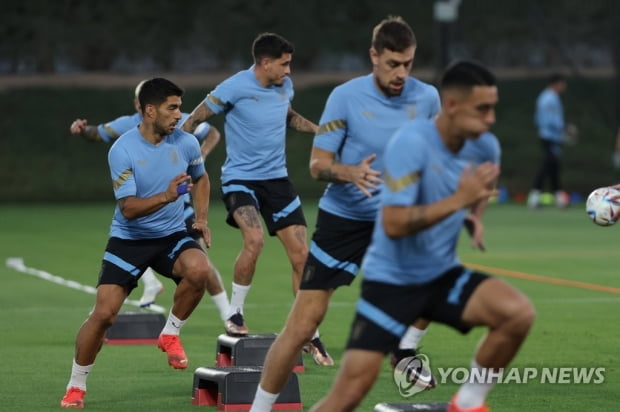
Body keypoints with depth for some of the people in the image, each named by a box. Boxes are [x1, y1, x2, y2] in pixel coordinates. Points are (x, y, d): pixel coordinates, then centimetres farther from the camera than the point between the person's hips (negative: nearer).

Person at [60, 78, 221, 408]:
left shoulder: (186, 143, -5)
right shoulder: (122, 150, -17)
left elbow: (200, 179, 17)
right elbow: (128, 208, -23)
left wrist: (201, 219, 6)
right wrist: (165, 197, -39)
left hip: (172, 236, 3)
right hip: (129, 240, -3)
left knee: (200, 270, -30)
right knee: (103, 313, -11)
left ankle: (170, 334, -3)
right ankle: (76, 385, 10)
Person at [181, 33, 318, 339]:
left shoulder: (285, 85, 4)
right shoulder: (234, 88, -15)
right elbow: (192, 121, -7)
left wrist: (319, 129, 12)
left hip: (276, 178, 6)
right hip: (240, 178, -6)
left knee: (301, 254, -2)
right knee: (254, 239, -30)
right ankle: (234, 315, -9)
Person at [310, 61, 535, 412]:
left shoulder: (476, 146, 0)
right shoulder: (411, 142, -21)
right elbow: (394, 224, -28)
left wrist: (478, 196, 1)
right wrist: (460, 199, -29)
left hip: (443, 276, 6)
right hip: (392, 280, -6)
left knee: (520, 313, -20)